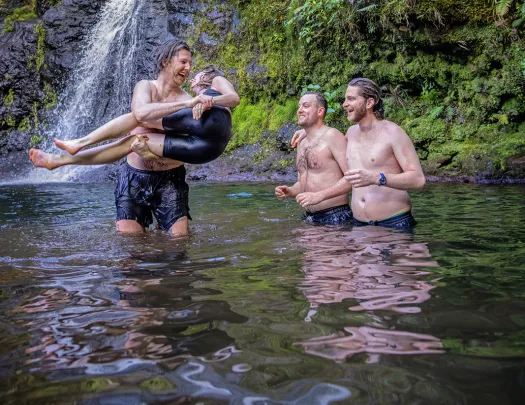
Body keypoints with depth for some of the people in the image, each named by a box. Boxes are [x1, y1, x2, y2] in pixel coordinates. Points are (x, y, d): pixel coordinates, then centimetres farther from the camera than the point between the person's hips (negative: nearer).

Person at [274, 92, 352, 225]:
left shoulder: (331, 136, -9)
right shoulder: (302, 144, 14)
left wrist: (319, 196, -25)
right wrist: (289, 191, 0)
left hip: (335, 216, -7)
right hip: (309, 218, 7)